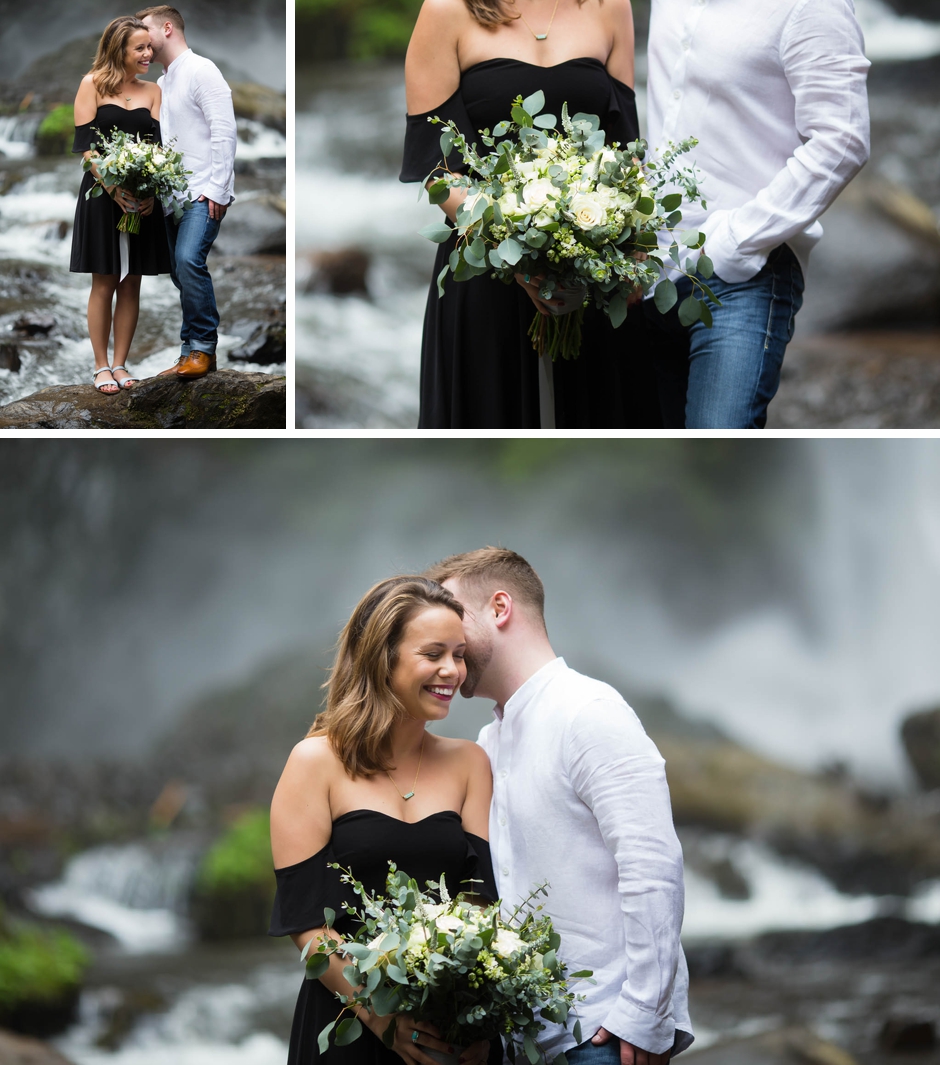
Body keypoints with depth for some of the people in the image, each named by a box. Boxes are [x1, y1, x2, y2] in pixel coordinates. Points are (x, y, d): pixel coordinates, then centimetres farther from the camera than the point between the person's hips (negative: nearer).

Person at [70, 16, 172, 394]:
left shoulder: (151, 92, 9)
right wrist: (113, 188, -19)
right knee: (104, 283, 0)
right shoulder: (93, 85, -1)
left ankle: (120, 363, 13)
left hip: (143, 201, 3)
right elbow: (86, 144, -7)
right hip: (102, 194, -3)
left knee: (131, 284, 5)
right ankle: (101, 366, 7)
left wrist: (151, 193, -14)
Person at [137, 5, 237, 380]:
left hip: (203, 192, -9)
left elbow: (224, 132, -14)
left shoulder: (200, 71, -6)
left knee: (188, 260, -23)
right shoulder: (162, 82, 20)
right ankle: (193, 350, 9)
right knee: (181, 272, 5)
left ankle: (202, 347, -16)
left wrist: (217, 190, -19)